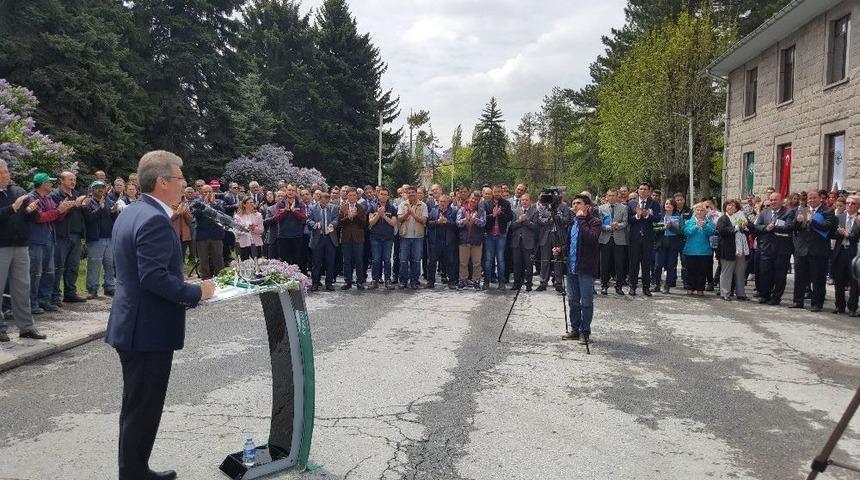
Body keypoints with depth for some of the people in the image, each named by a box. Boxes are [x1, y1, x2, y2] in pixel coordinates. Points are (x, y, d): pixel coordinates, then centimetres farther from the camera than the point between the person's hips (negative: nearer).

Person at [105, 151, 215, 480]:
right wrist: (197, 293, -16)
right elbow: (154, 278, -28)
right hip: (149, 329, -11)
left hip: (134, 325, 11)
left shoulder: (131, 213, 12)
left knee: (137, 407, 20)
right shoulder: (155, 219, -21)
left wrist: (187, 289, 14)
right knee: (143, 410, 1)